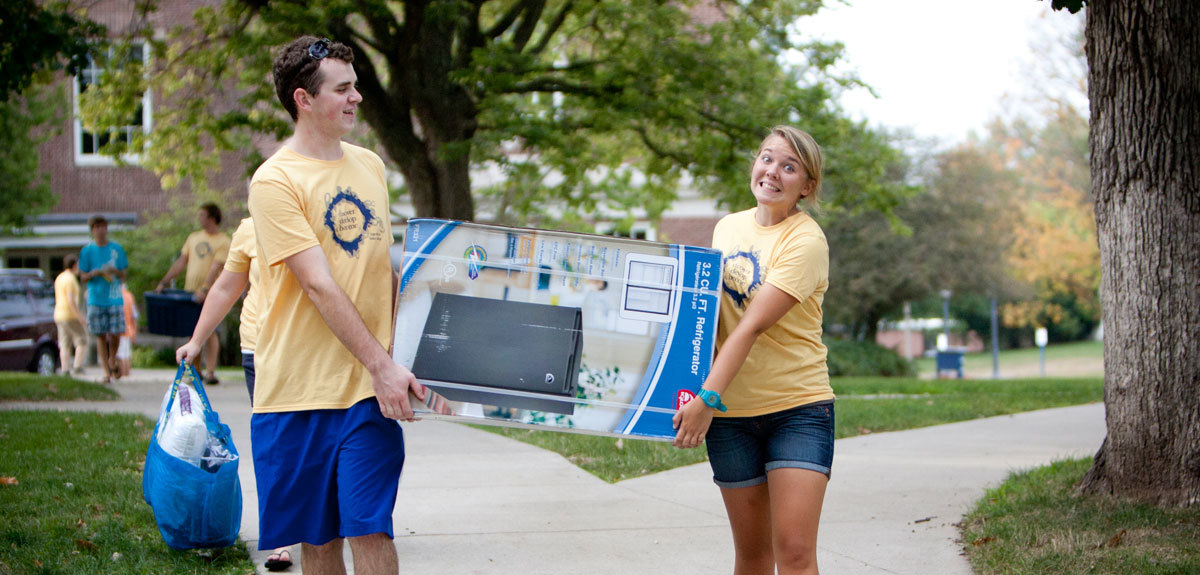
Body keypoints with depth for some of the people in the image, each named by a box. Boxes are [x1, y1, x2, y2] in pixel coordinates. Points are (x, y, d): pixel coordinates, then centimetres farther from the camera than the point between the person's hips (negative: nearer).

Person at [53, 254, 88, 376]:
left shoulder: (59, 278, 14)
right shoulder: (71, 279, -14)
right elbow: (71, 300, -21)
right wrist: (80, 316, -18)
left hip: (59, 315, 9)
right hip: (70, 316, -9)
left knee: (65, 345, 6)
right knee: (82, 341, -3)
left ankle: (65, 370, 1)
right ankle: (77, 367, -9)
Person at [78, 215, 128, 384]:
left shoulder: (117, 249, 7)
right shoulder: (87, 251, 4)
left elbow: (123, 275, 11)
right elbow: (83, 276, 5)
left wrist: (115, 271, -11)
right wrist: (95, 273, -15)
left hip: (115, 298, 1)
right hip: (96, 299, 0)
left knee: (115, 334, -5)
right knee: (100, 335, -1)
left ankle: (112, 361, 23)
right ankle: (107, 372, 4)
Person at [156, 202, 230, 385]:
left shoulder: (223, 242, -3)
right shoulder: (194, 237, 15)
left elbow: (215, 268, -15)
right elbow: (181, 262, 15)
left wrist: (204, 290, -27)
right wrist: (163, 282, 8)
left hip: (210, 293, -5)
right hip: (190, 291, 5)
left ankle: (210, 372, -9)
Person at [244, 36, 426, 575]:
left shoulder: (369, 166, 12)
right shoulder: (275, 180, -9)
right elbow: (319, 286, -15)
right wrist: (382, 365, -19)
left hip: (370, 387, 4)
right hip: (297, 387, -3)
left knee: (370, 529, -5)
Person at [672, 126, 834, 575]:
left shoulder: (806, 241, -11)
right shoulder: (728, 227, 9)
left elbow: (753, 325, -21)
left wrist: (707, 398, -28)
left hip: (798, 406, -5)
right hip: (731, 410, 5)